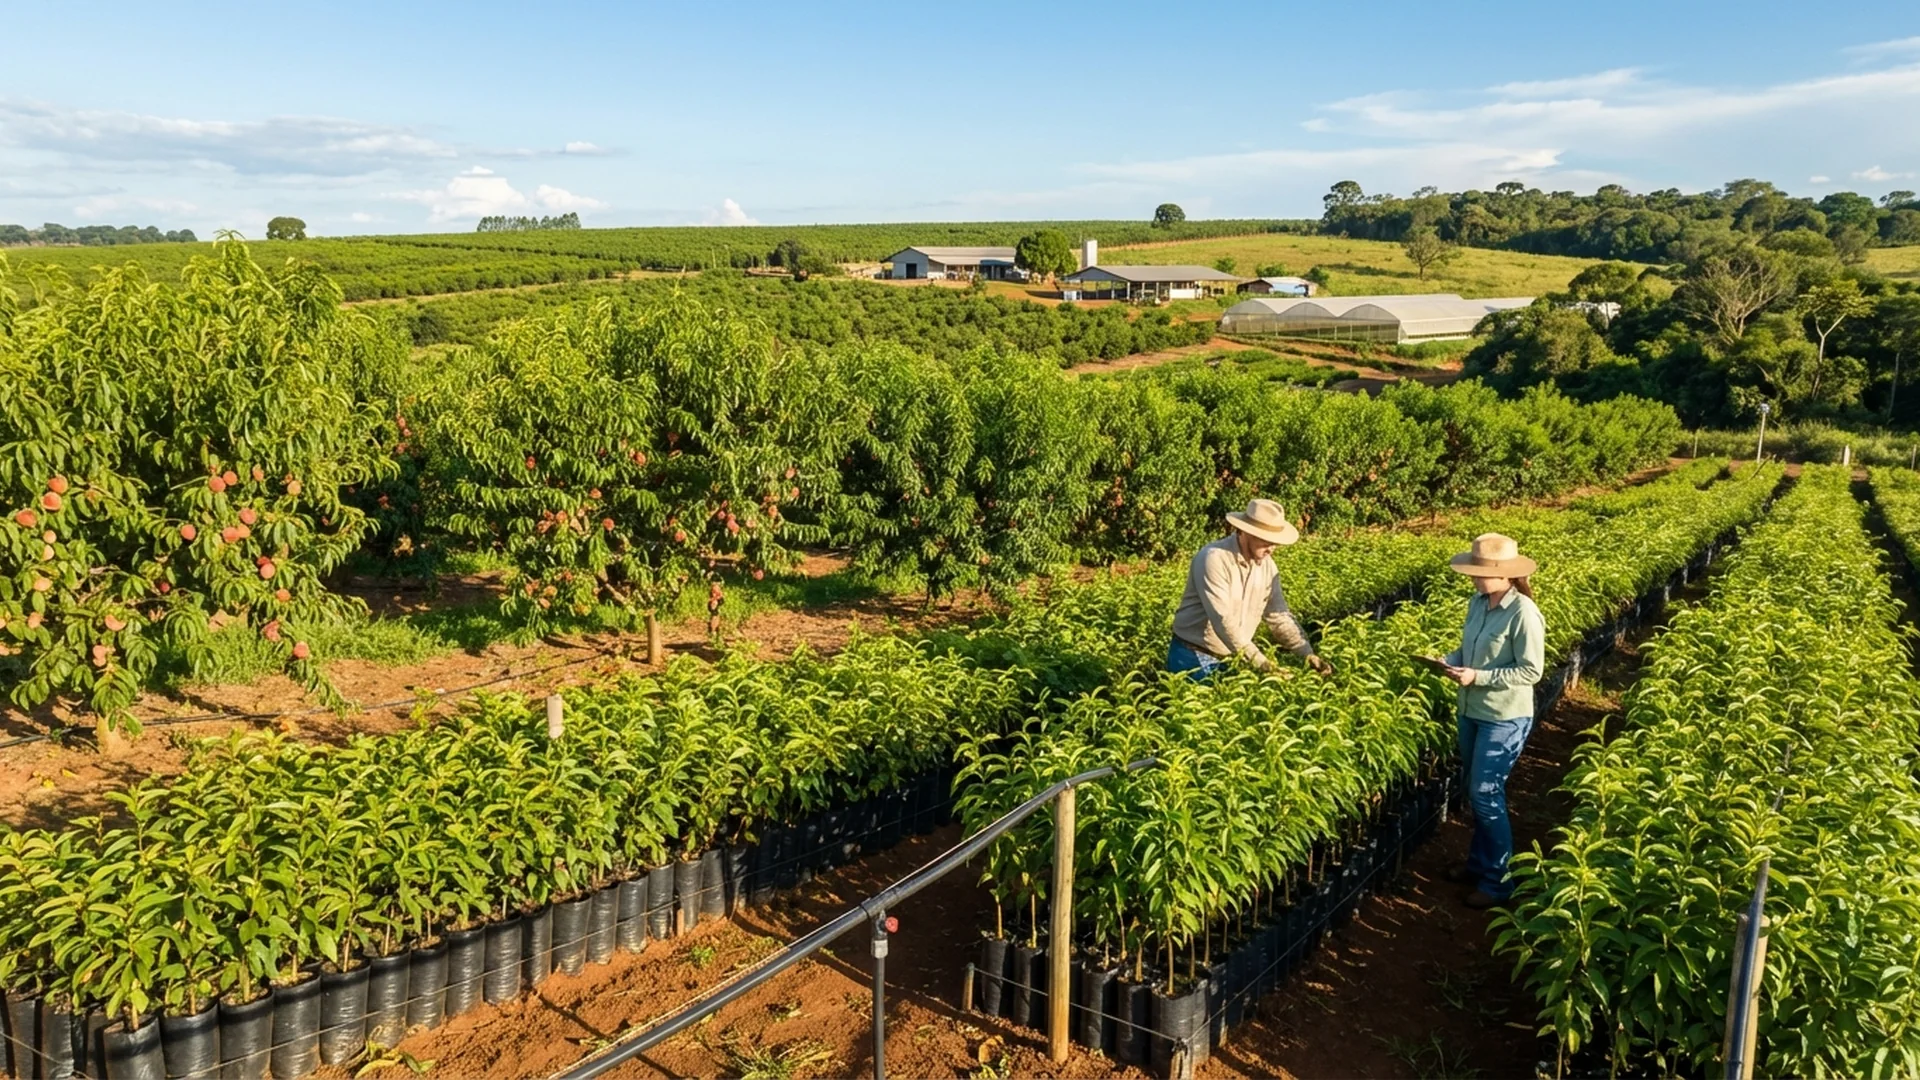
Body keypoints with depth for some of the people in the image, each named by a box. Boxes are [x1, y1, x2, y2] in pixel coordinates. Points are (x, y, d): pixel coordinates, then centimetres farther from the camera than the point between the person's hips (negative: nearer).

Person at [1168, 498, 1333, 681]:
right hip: (1194, 658, -6)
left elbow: (1279, 616, 5)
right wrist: (1260, 662, -33)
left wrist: (1308, 654, -9)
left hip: (1232, 659, 6)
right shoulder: (1215, 558, -22)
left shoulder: (1266, 564, 0)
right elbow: (1223, 619, -29)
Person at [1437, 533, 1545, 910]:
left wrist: (1478, 677, -24)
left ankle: (1498, 881, 14)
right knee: (1474, 793, 18)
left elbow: (1531, 671, -19)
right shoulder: (1477, 603, 2)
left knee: (1486, 797, -1)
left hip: (1505, 719, -8)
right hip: (1472, 712, 8)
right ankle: (1478, 863, 35)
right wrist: (1449, 661, -8)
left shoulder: (1523, 613, -21)